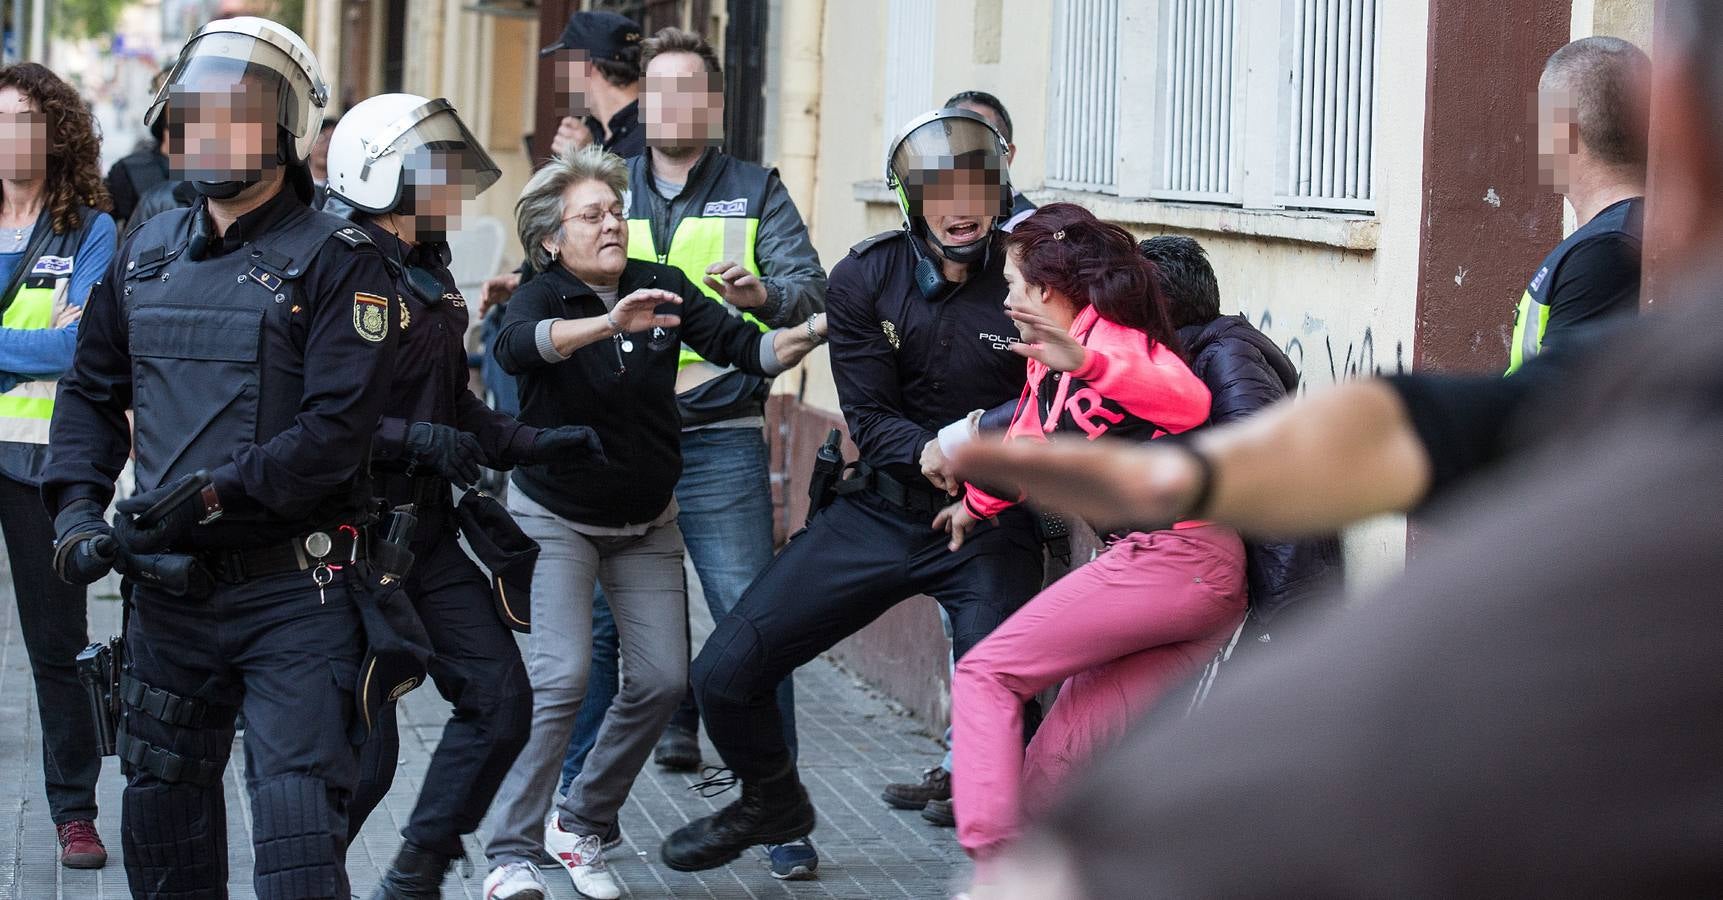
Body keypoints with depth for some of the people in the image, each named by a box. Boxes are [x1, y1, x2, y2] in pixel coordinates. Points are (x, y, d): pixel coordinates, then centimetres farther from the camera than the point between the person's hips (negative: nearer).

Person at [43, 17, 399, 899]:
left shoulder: (334, 262, -9)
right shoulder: (148, 251, 11)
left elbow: (336, 429, -18)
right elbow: (92, 388, 18)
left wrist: (207, 496, -23)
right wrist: (76, 502, 2)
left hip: (292, 588, -6)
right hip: (168, 587, 6)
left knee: (299, 824, -9)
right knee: (161, 811, 17)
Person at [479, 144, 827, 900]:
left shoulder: (663, 288, -6)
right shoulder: (543, 297, -16)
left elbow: (745, 349, -9)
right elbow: (515, 347, -39)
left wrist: (808, 335, -28)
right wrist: (610, 323, -53)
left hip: (646, 523, 5)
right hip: (556, 519, -4)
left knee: (663, 681, -2)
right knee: (561, 676, -19)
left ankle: (582, 825, 18)